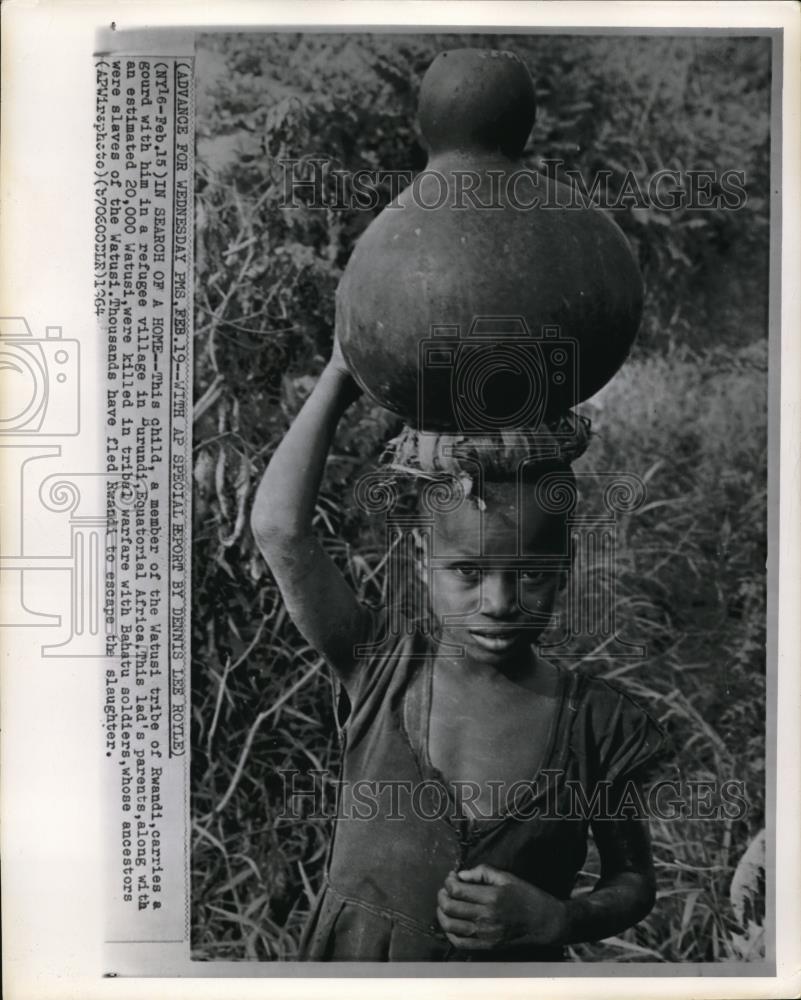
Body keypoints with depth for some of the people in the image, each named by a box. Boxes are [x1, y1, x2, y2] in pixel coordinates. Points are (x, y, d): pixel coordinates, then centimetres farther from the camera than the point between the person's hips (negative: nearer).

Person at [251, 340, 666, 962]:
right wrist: (339, 381, -17)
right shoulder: (382, 670, -12)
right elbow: (281, 530, -22)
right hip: (354, 956, 0)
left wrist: (558, 919, -20)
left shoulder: (596, 723, -12)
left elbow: (634, 883, 1)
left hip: (518, 966, 0)